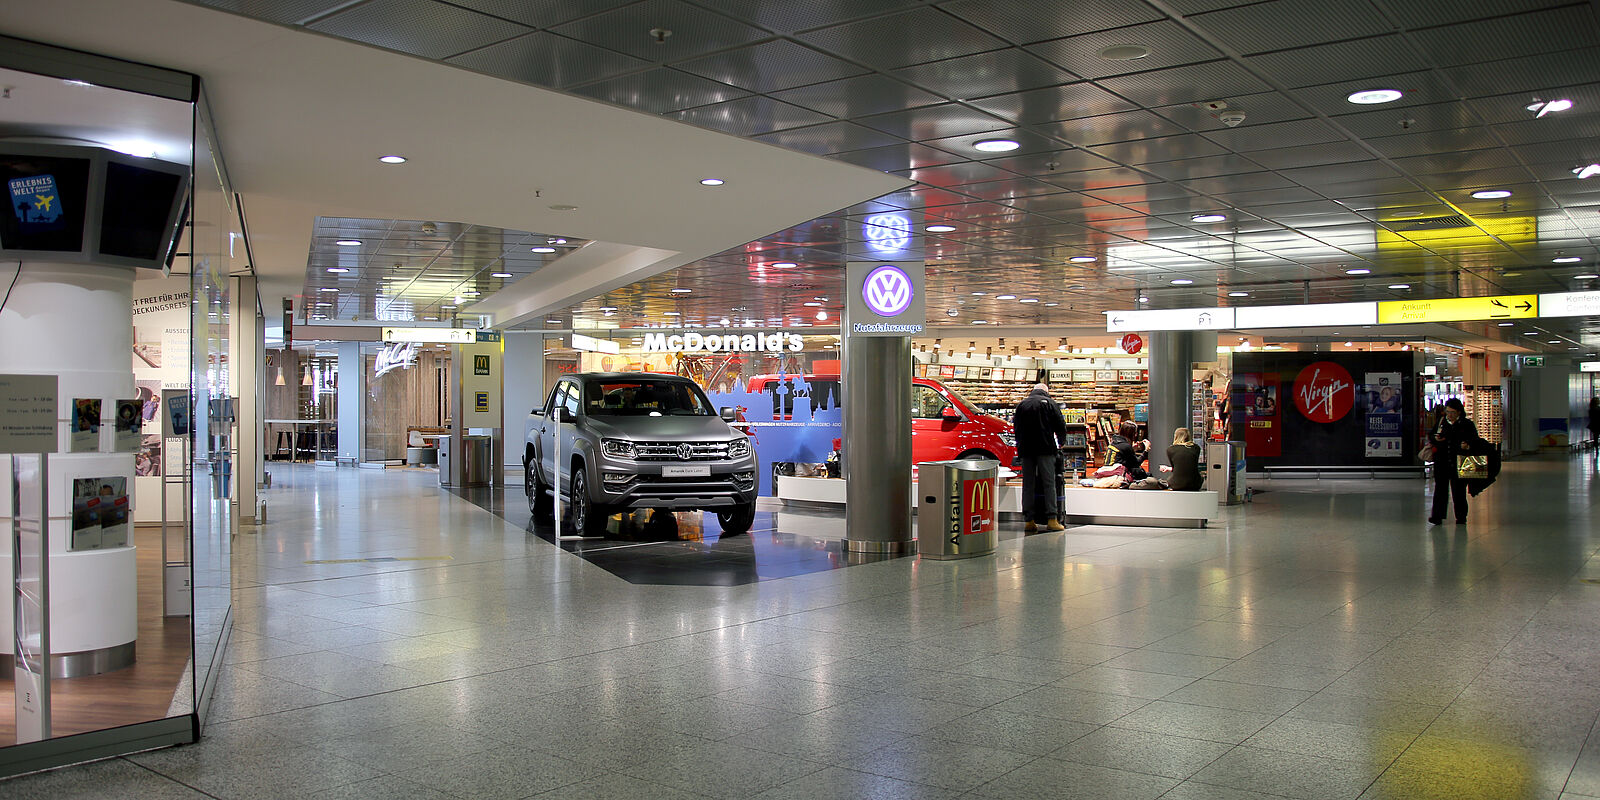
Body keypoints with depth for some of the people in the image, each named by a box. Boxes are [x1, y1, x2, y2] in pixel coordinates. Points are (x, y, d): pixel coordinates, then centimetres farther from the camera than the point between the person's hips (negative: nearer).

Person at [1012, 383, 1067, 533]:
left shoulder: (1021, 404, 14)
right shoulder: (1048, 402, 3)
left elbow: (1016, 428, 17)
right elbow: (1060, 425, 1)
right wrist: (1061, 442, 17)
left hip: (1025, 449, 3)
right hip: (1045, 448, -3)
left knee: (1028, 484, 4)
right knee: (1049, 483, -4)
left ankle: (1030, 521, 1)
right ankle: (1052, 519, -10)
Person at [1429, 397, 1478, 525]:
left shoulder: (1467, 424, 3)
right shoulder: (1441, 422, 11)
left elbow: (1475, 440, 3)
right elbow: (1430, 435, 17)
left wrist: (1468, 445, -18)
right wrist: (1436, 438, -6)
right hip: (1441, 461, 2)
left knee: (1459, 489, 3)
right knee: (1440, 487, 0)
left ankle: (1461, 517, 14)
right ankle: (1437, 516, 1)